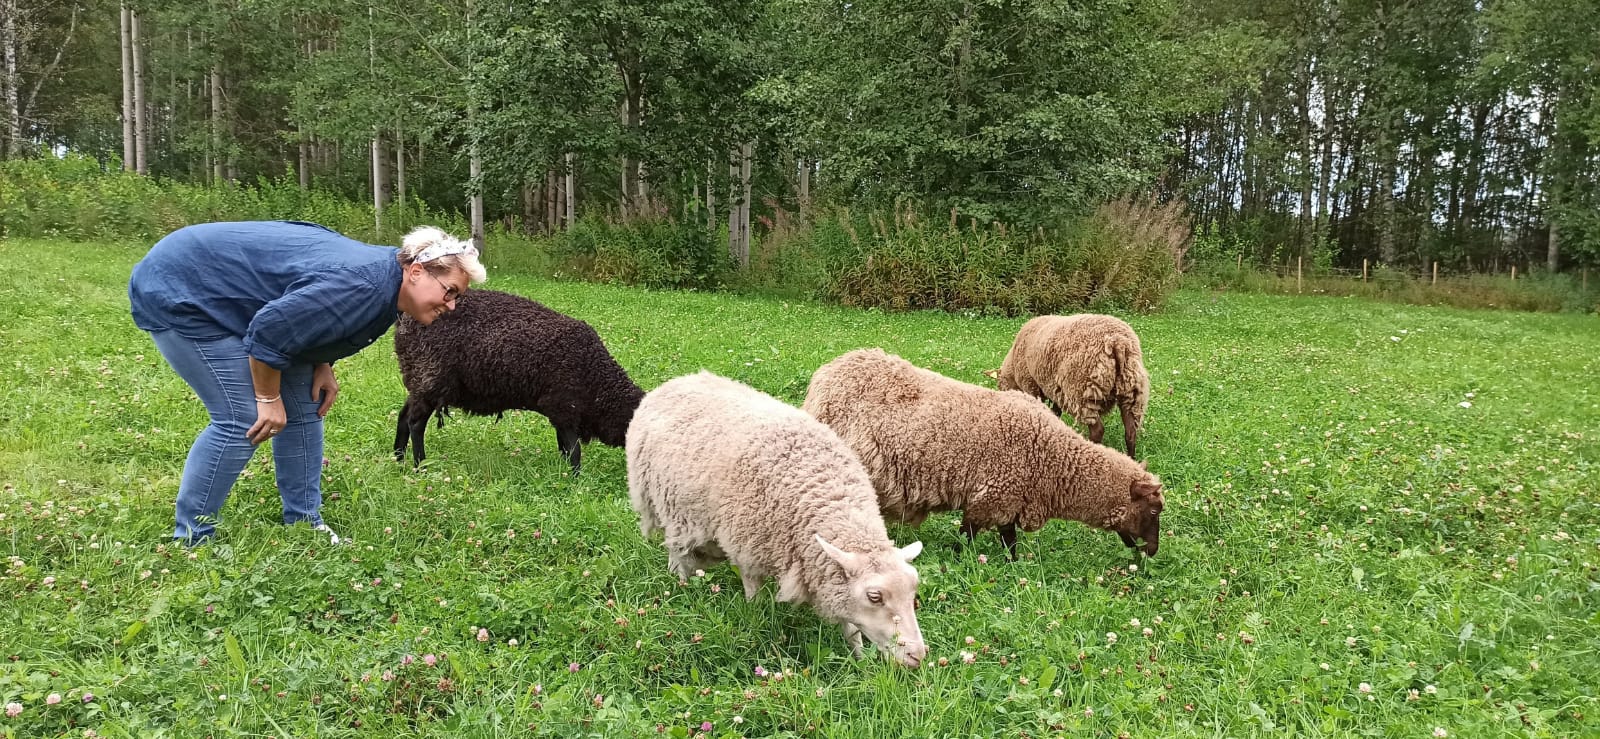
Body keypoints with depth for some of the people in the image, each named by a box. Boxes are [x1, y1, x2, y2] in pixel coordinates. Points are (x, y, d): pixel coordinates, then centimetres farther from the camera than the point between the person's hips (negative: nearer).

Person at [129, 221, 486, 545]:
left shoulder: (384, 281, 0)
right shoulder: (361, 286, -32)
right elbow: (268, 331, -30)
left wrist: (322, 366, -2)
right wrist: (268, 398, -18)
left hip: (228, 298, 10)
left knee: (304, 407, 6)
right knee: (241, 421, -14)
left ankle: (304, 522, 16)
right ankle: (190, 542, -2)